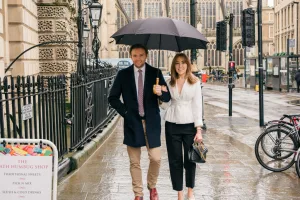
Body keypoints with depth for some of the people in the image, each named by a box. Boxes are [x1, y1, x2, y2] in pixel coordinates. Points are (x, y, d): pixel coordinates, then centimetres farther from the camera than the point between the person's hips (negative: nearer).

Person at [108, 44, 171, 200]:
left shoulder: (155, 73, 1)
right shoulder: (123, 74, 2)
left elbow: (167, 98, -1)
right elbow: (113, 98, 5)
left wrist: (160, 93, -23)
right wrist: (125, 112, -6)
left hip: (151, 122, 0)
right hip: (132, 122, 0)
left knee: (155, 158, -1)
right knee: (134, 162, 6)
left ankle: (152, 186, 27)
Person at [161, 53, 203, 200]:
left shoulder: (195, 82, -2)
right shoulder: (169, 83, 5)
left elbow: (197, 106, -5)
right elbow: (166, 106, 6)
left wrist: (199, 129, -10)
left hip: (190, 125, -2)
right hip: (172, 126, 2)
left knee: (190, 159, 6)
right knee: (175, 160, 6)